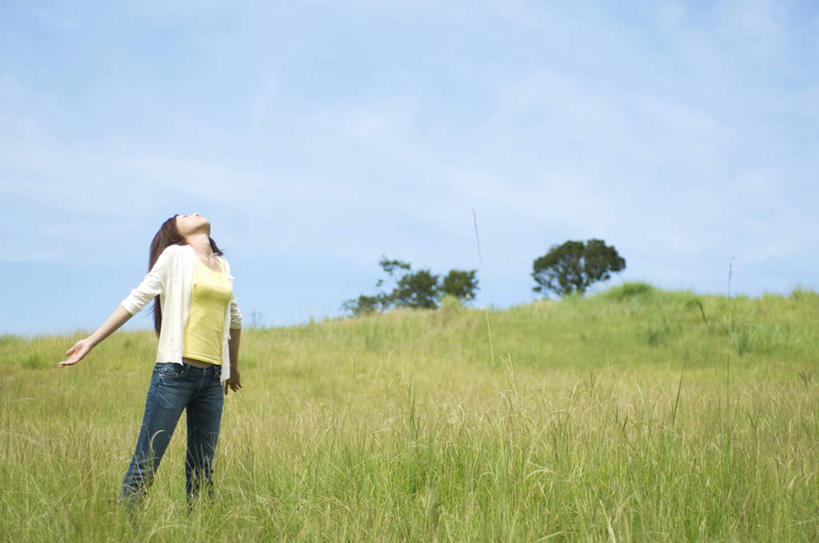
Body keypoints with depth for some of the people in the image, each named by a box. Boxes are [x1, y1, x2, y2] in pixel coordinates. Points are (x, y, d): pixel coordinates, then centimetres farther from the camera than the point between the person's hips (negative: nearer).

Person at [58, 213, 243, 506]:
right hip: (175, 372, -5)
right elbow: (136, 299, -1)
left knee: (202, 470, 6)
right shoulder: (175, 256, 2)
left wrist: (233, 366, 38)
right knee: (146, 462, -6)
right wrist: (91, 341, -7)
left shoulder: (222, 265, 17)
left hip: (212, 377, 5)